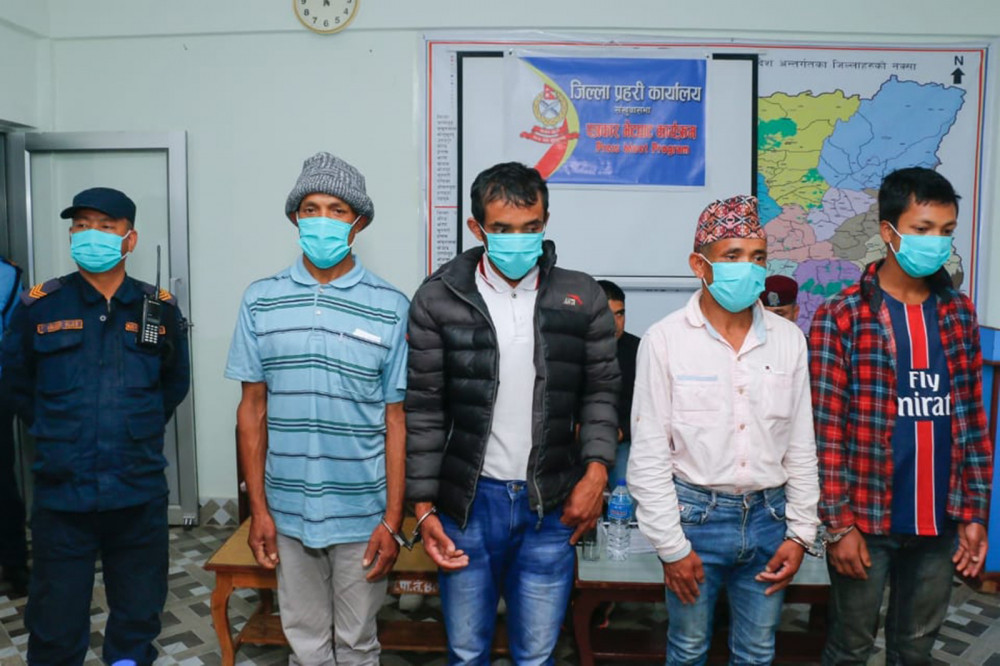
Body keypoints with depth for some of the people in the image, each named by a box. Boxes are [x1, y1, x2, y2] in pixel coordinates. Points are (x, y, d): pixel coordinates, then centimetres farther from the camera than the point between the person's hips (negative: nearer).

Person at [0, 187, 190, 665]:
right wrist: (57, 434, 12)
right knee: (56, 626, 10)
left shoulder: (160, 308, 0)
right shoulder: (39, 306, -2)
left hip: (140, 497, 1)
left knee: (139, 618, 16)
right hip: (61, 496, -1)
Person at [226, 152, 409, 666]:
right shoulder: (261, 301, -1)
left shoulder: (391, 308, -7)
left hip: (362, 513, -1)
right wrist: (258, 508, 1)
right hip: (288, 511, 2)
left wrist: (392, 519, -6)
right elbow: (252, 409, 3)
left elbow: (397, 420, -5)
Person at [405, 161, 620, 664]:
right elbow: (424, 410, -2)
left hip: (551, 505, 1)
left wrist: (596, 470, -8)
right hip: (468, 501, 0)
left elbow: (600, 391, 6)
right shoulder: (438, 299, -5)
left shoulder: (582, 298, -1)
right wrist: (423, 506, -4)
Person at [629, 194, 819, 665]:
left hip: (768, 517, 3)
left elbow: (801, 446, 7)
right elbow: (649, 453, -9)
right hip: (696, 515, -3)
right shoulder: (665, 339, -11)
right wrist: (671, 545, -9)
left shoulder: (788, 339, 0)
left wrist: (800, 533, 5)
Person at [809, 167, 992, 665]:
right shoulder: (841, 318, -11)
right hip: (867, 521, -4)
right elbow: (826, 430, -12)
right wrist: (838, 524, -12)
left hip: (940, 522, 4)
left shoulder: (959, 315, 6)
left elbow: (973, 421, 8)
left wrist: (974, 514, 6)